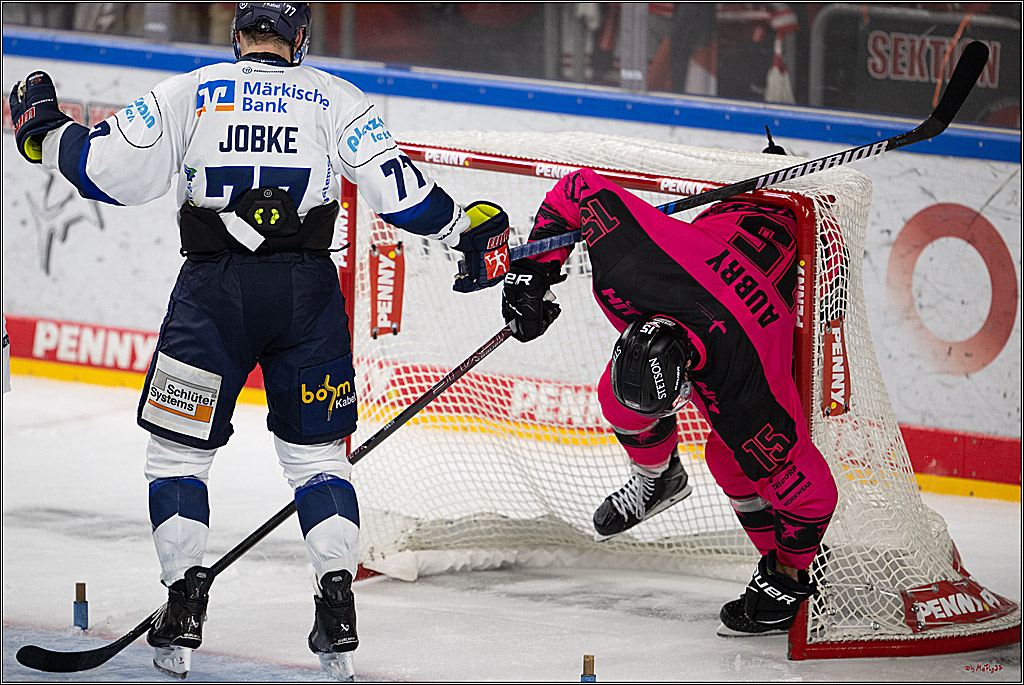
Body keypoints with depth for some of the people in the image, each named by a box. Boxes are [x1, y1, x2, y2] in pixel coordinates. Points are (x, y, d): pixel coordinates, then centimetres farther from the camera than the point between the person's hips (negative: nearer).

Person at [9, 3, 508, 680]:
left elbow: (116, 173, 3)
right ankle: (338, 606, 1)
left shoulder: (187, 93, 7)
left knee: (179, 448, 11)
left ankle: (185, 602, 0)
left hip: (213, 287, -1)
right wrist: (468, 228, 16)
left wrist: (47, 134, 19)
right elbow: (396, 186, 2)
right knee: (315, 451, 13)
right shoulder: (336, 99, 9)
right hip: (308, 289, 1)